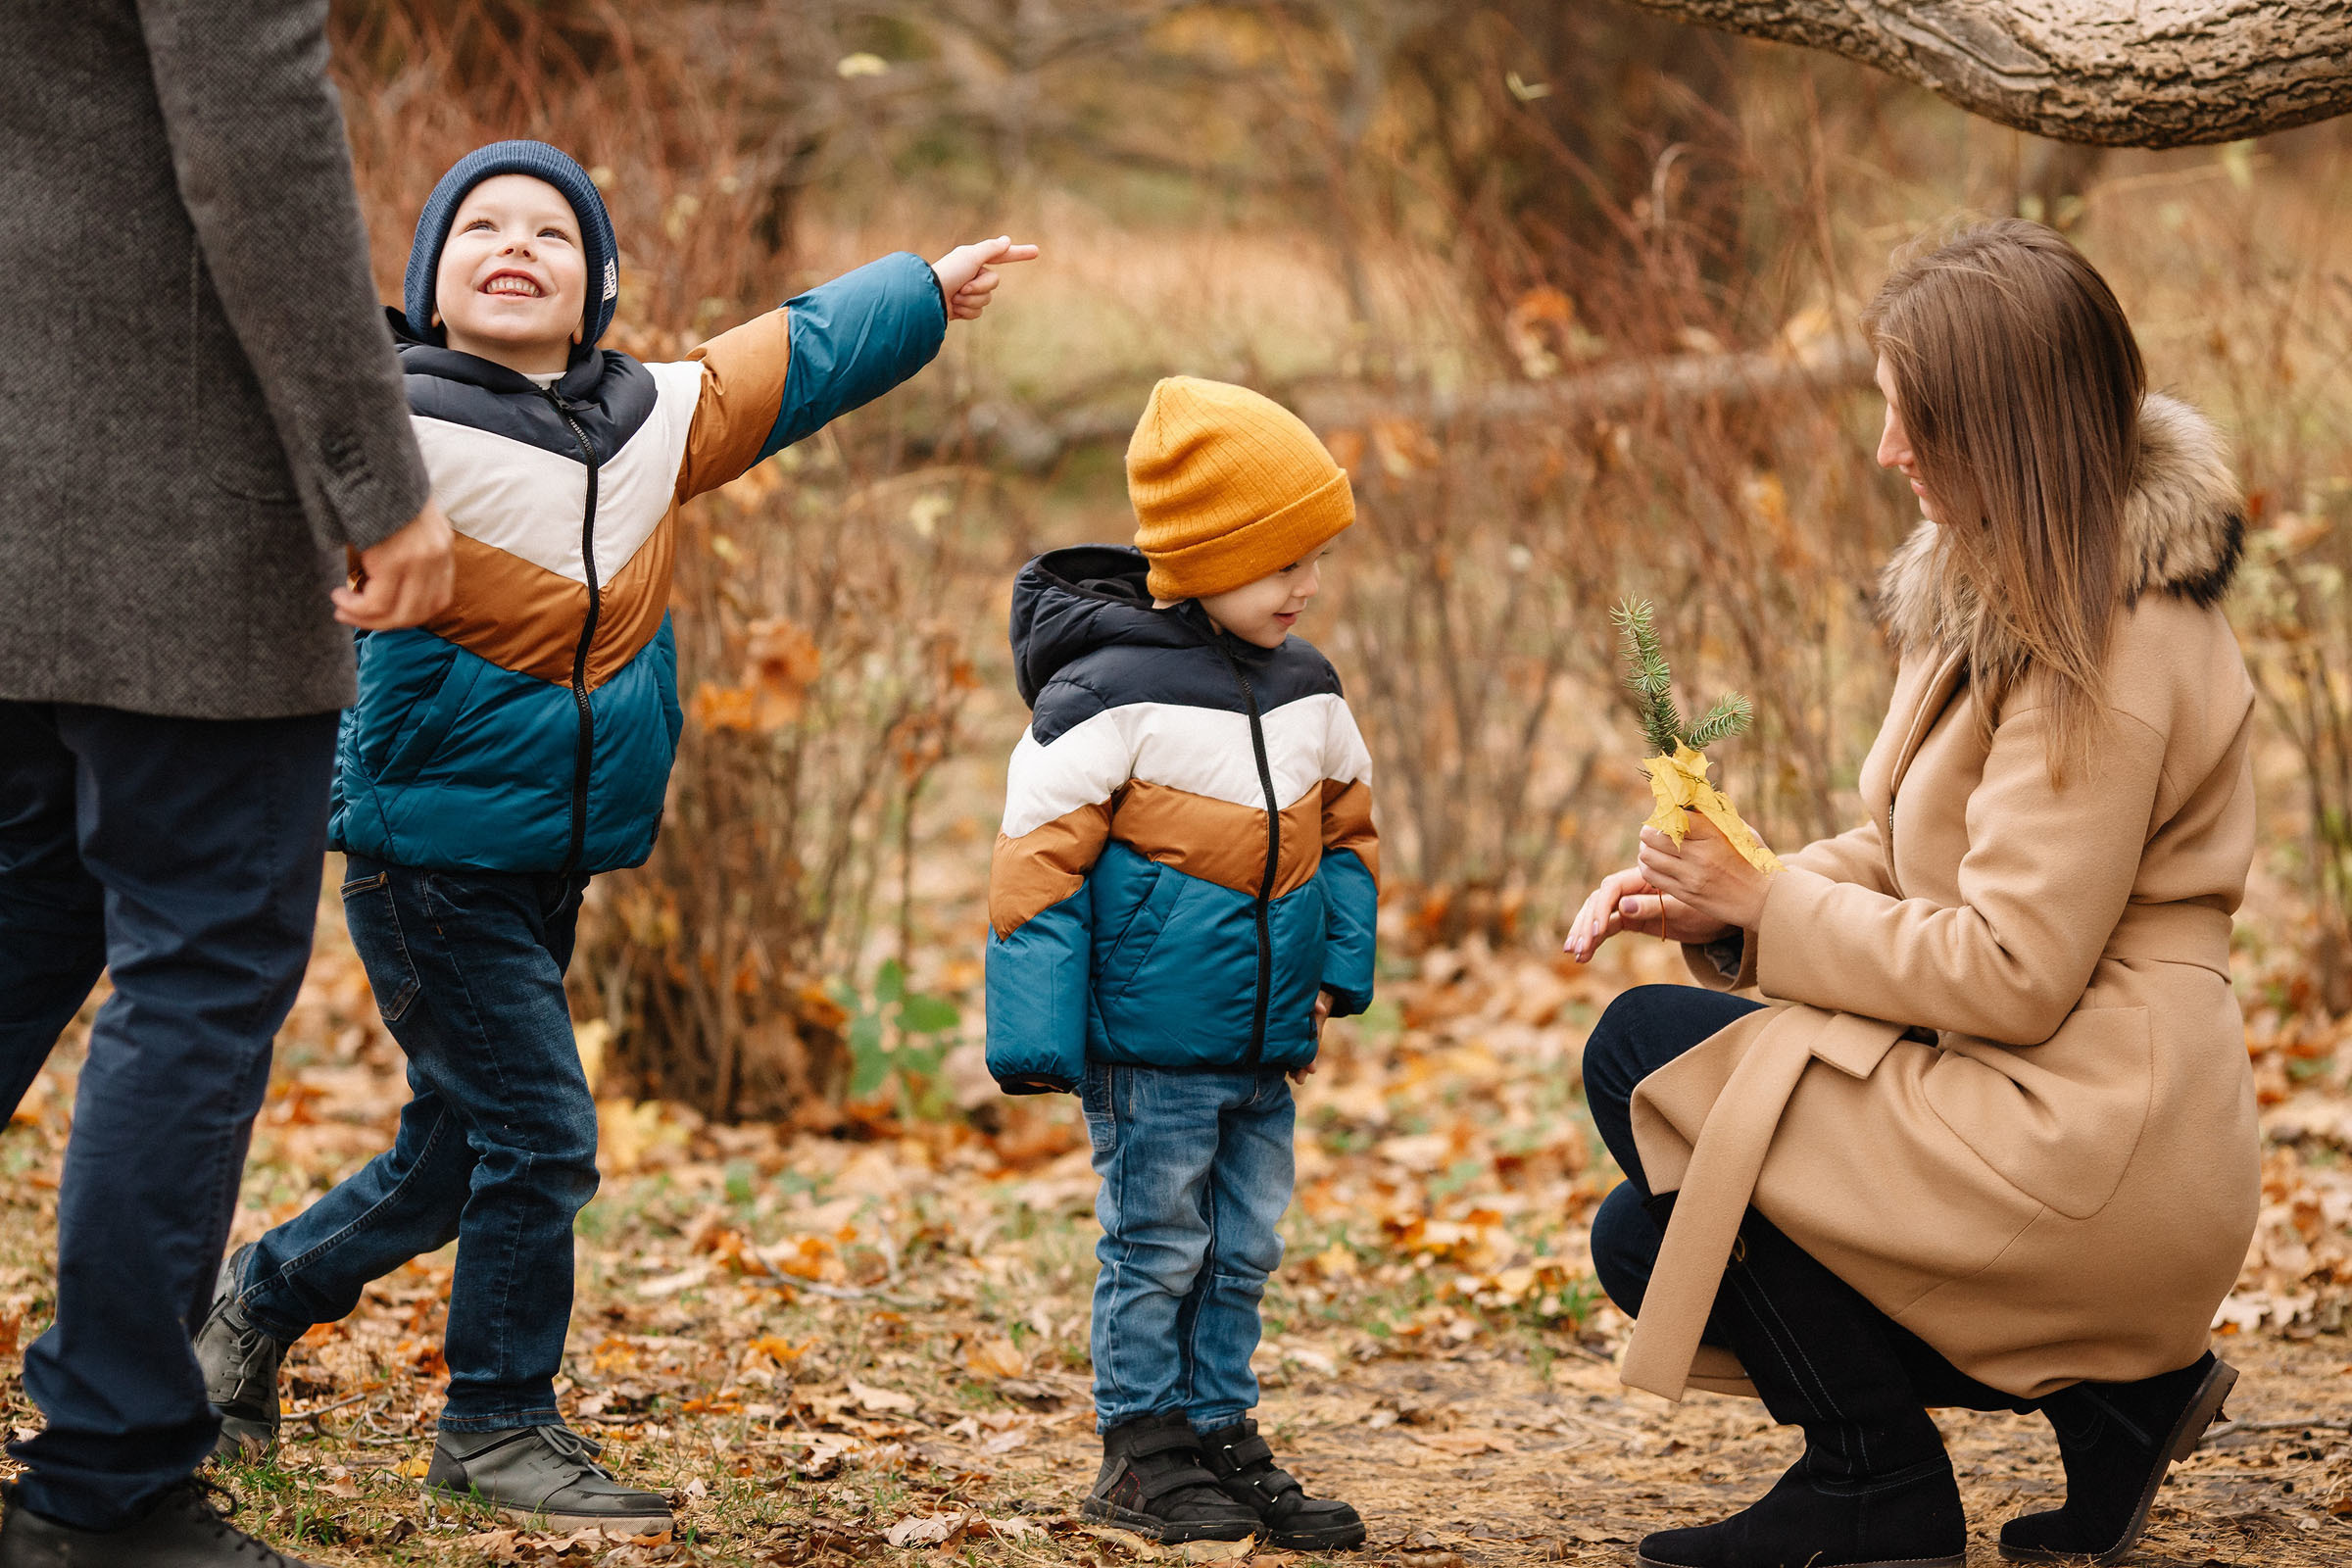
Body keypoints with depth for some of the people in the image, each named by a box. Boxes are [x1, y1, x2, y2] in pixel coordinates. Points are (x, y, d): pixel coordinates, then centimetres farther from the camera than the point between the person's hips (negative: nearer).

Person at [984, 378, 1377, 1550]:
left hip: (1265, 1048, 6)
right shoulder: (1108, 693, -14)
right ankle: (1142, 1452, 13)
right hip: (1150, 1044, -6)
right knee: (1156, 1247, 2)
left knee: (1242, 1252, 12)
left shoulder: (1307, 691, 8)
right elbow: (1036, 863, -14)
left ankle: (1220, 1435, 22)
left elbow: (1344, 830, 22)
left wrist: (1336, 973, 12)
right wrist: (1035, 1040, -15)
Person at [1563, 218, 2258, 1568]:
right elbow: (1906, 865, 17)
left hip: (2079, 1144, -10)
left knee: (1648, 1053, -12)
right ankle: (2107, 1387, 10)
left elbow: (2010, 973, -22)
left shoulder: (2111, 648, -19)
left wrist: (1765, 907, -12)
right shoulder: (2017, 598, 12)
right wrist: (1716, 904, 0)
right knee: (1649, 1241, 11)